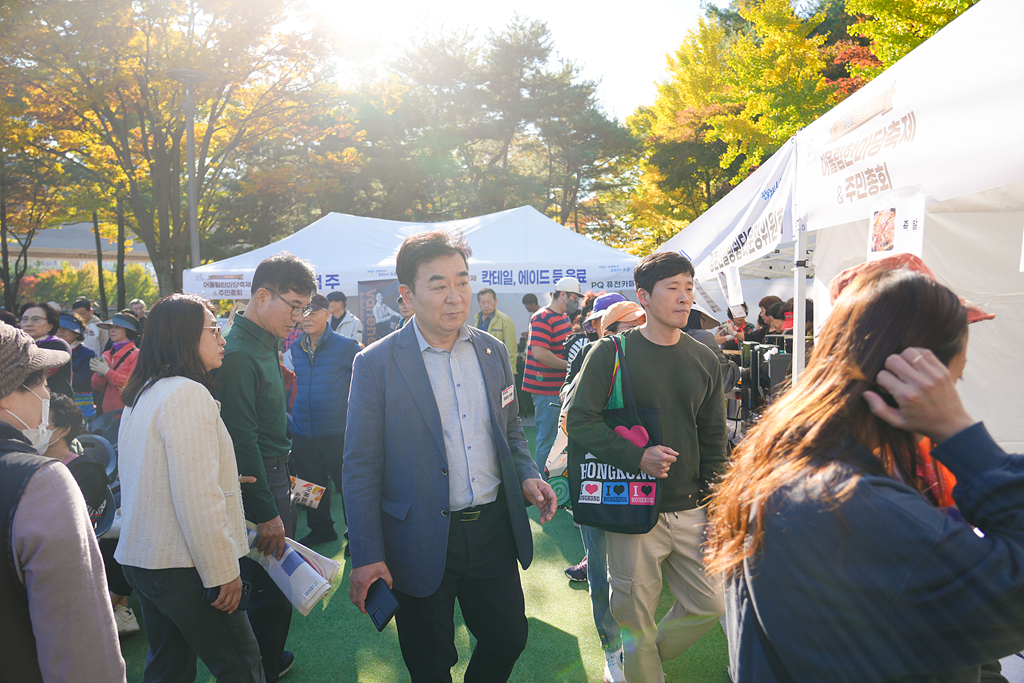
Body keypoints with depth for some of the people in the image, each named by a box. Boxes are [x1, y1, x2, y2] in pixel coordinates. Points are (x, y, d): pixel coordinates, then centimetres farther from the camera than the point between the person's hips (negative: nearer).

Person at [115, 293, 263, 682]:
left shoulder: (143, 394, 11)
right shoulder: (188, 393, -19)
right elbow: (196, 498, -23)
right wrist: (222, 572, -18)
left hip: (141, 559, 10)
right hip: (181, 565, -10)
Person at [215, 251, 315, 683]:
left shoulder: (266, 345, 10)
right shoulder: (238, 353, -21)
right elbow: (242, 438, -22)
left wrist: (284, 479, 17)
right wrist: (266, 513, -20)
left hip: (274, 473, 10)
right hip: (256, 482, -10)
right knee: (268, 585, 2)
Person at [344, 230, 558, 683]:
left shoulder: (493, 352, 3)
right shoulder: (376, 364, -10)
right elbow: (361, 469, -8)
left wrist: (526, 475, -3)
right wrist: (367, 557, -10)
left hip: (494, 529, 4)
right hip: (422, 541, -4)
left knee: (509, 640, 17)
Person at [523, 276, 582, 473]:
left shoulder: (563, 317, 17)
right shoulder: (542, 318, -15)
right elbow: (539, 353, -24)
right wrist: (570, 366, -19)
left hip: (560, 387, 10)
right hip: (546, 389, -10)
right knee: (547, 438, -2)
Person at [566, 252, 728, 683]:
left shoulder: (705, 361, 6)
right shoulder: (612, 352, -7)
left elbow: (714, 437, 12)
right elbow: (579, 419, -10)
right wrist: (636, 457, -22)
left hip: (690, 510, 4)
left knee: (709, 606, 10)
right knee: (637, 619, 6)